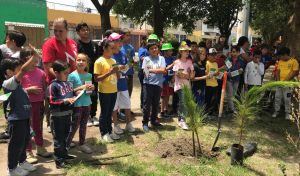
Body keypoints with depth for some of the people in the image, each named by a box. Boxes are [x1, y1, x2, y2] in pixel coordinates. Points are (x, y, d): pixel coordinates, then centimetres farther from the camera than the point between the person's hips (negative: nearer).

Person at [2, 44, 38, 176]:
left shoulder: (16, 84, 9)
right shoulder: (8, 83, -20)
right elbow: (24, 70, -32)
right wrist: (35, 56, -31)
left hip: (24, 118, 9)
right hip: (16, 119, -9)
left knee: (25, 142, 22)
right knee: (16, 144, 6)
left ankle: (22, 161, 41)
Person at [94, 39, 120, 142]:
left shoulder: (113, 61, 9)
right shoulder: (99, 62, -11)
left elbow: (117, 77, 13)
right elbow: (96, 78, -16)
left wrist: (118, 71, -8)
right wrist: (109, 72, -22)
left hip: (113, 91, 6)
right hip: (104, 92, -6)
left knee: (110, 112, 16)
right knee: (104, 113, 6)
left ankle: (110, 131, 28)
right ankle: (104, 133, 19)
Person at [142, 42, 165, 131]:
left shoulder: (161, 58, 9)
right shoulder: (146, 59, 6)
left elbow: (162, 70, -6)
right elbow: (144, 71, -5)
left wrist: (150, 70, -6)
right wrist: (156, 71, -14)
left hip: (158, 84, 2)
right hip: (148, 83, -2)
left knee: (156, 104, 11)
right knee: (147, 104, -1)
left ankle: (153, 120, 28)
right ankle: (145, 123, 9)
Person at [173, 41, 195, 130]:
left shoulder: (189, 62, 9)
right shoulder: (177, 62, -6)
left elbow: (192, 75, 5)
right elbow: (178, 75, -13)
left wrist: (183, 75, -12)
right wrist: (188, 76, -11)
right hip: (179, 85, -5)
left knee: (182, 103, 9)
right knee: (183, 102, -15)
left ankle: (180, 120, 22)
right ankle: (182, 121, -8)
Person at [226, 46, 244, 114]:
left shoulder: (241, 61, 3)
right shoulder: (228, 60, -2)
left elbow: (242, 70, 6)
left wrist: (241, 70, -17)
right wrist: (227, 73, -21)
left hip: (236, 80, 3)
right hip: (229, 79, -3)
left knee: (233, 95, 9)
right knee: (230, 95, -8)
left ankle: (228, 109, 19)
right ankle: (232, 109, -3)